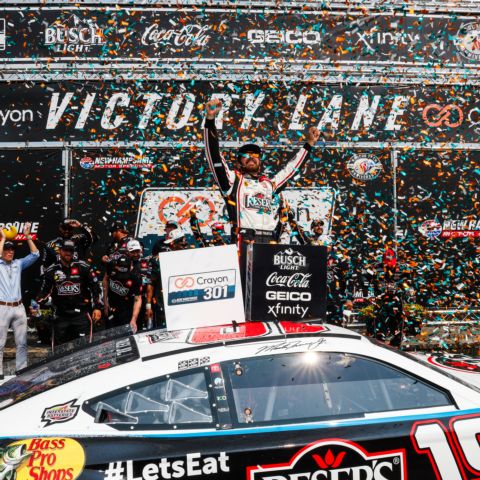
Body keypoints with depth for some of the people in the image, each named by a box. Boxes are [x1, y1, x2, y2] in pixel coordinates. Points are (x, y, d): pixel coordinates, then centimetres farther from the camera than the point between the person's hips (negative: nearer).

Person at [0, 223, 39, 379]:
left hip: (19, 308, 4)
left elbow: (35, 255, 5)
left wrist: (27, 236, -2)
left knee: (21, 343, 8)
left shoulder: (18, 264, 12)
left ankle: (21, 370, 16)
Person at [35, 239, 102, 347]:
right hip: (61, 316, 3)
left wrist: (97, 307, -4)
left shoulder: (83, 267, 1)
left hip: (81, 314, -3)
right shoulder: (51, 271, 8)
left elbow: (95, 287, 2)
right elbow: (45, 291, 13)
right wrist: (36, 305, -4)